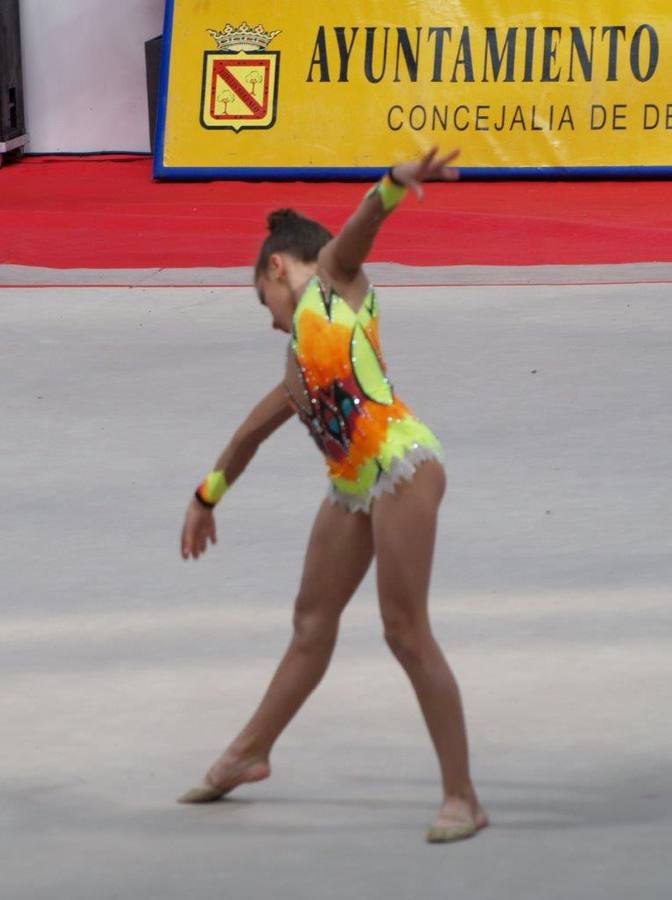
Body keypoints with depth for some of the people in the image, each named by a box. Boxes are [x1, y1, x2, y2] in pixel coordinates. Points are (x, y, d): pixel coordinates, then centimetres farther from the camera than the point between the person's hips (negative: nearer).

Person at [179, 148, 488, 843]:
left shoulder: (332, 277, 8)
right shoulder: (298, 364, 28)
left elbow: (362, 223, -12)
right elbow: (253, 430, 42)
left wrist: (397, 183, -34)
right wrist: (207, 495, 55)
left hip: (401, 465, -9)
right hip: (353, 484, 9)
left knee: (406, 630, -10)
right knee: (313, 617, 23)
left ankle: (462, 797, -7)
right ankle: (249, 753, 42)